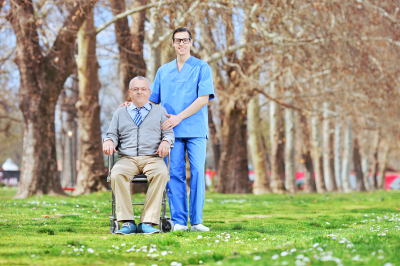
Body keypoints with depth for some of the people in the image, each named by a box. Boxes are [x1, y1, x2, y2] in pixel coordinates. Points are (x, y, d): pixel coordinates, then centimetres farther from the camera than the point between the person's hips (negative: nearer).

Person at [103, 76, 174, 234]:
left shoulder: (160, 111, 21)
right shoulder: (120, 113, 25)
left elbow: (169, 133, 13)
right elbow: (113, 134, 21)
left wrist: (166, 141, -11)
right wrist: (109, 141, -4)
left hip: (152, 158, -1)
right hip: (126, 159, 1)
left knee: (161, 173, -37)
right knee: (117, 174, -35)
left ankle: (147, 222, -37)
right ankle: (127, 223, -33)